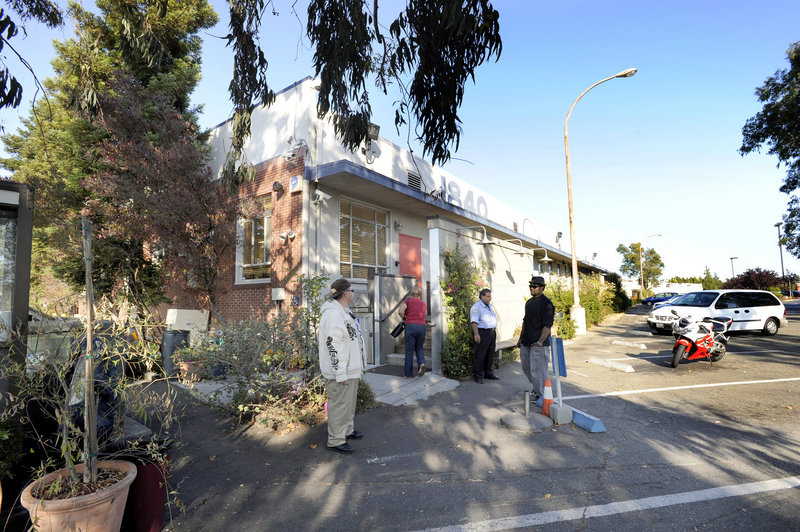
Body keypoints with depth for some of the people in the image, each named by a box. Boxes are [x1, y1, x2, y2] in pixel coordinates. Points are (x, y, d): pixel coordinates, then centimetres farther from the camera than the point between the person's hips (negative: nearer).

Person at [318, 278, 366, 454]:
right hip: (340, 372, -11)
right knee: (340, 405, 1)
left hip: (351, 369, 11)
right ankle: (336, 441, 14)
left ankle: (347, 430, 39)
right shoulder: (333, 314, -23)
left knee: (349, 402, 23)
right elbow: (333, 346, -26)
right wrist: (341, 373, -24)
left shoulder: (344, 312, 13)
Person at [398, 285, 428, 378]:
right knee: (419, 348, 20)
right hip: (422, 326, 3)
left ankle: (408, 373, 10)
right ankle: (422, 363, -6)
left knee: (409, 350, 4)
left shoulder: (408, 300, 4)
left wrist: (404, 318, 8)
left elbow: (400, 311, -9)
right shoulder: (423, 304, 15)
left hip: (410, 326, -3)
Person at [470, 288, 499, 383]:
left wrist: (494, 332, 23)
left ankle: (488, 373, 27)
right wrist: (476, 334, -29)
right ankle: (479, 376, 3)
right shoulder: (476, 307, -13)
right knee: (480, 355, -4)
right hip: (482, 333, -9)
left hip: (491, 333, 9)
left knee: (490, 355, 15)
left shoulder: (489, 306, 16)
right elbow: (474, 321, -21)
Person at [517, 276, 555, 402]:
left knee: (537, 369, -1)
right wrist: (521, 338, 22)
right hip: (526, 343, 8)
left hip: (538, 344, -8)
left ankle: (539, 394, 13)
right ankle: (536, 387, 35)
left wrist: (540, 341, -25)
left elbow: (547, 325, -17)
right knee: (526, 367, 16)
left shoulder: (546, 304, -12)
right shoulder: (529, 302, 14)